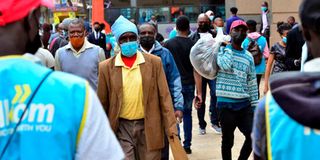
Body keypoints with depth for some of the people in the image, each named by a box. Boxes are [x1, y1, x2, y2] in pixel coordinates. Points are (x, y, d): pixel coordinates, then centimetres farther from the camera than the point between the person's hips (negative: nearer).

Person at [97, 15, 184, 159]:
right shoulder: (106, 67, -1)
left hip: (149, 127, 1)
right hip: (121, 128, -1)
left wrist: (171, 128, -4)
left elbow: (164, 98, 0)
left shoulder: (154, 62, 0)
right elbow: (102, 104, 5)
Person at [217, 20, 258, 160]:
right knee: (227, 141, 5)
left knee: (253, 137, 4)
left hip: (244, 104, 4)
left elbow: (252, 83, 13)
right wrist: (227, 45, -10)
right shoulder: (222, 50, -2)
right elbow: (226, 65, -24)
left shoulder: (248, 56, 10)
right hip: (226, 104, -4)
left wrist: (254, 105, 9)